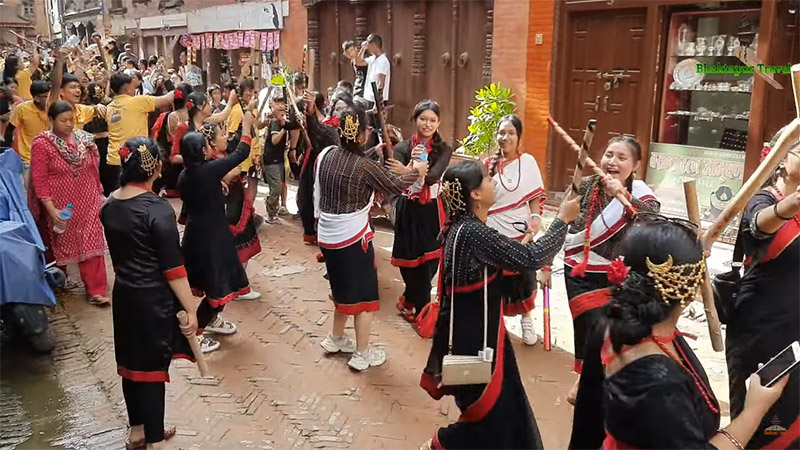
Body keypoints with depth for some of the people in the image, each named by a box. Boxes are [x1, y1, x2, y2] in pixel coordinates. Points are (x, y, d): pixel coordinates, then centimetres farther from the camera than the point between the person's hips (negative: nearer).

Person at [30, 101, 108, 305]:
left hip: (88, 203, 3)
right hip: (61, 206, -3)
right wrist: (51, 209, -17)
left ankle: (95, 290, 4)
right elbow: (39, 180, -13)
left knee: (92, 245, 0)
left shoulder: (84, 139, 2)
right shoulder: (42, 144, -11)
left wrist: (99, 194, 12)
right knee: (61, 246, 12)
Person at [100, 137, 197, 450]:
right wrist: (191, 309, -15)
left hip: (123, 294, 7)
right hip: (153, 299, -7)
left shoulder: (109, 205, 2)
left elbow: (117, 254, 11)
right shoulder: (157, 209, -20)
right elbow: (173, 268, -20)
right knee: (153, 366, 3)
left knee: (131, 363, 18)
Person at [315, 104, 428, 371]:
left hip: (327, 235, 7)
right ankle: (362, 354, 15)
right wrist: (416, 171, 11)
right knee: (364, 293, 7)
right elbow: (394, 185, -6)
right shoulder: (364, 166, -18)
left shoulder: (326, 155, 0)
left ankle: (335, 339, 37)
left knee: (345, 288, 24)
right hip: (353, 237, -7)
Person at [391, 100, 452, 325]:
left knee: (429, 260, 2)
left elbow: (433, 176, -19)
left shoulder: (443, 149, -1)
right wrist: (411, 165, -35)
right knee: (409, 259, 2)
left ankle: (411, 301, 29)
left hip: (431, 211, 1)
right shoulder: (402, 148, -3)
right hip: (409, 211, 0)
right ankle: (421, 309, 20)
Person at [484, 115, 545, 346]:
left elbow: (537, 196, 1)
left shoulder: (528, 161, -1)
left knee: (524, 277, 9)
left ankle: (526, 321, 31)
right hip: (493, 232, 1)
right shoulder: (489, 164, 1)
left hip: (520, 231, 0)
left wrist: (535, 218, -13)